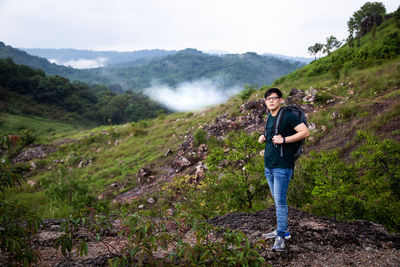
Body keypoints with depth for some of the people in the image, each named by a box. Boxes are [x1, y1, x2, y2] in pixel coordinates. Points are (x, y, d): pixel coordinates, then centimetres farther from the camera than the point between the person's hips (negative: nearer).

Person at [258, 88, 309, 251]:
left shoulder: (287, 116, -11)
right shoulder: (270, 118, 13)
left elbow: (305, 132, -17)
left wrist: (284, 139, -21)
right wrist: (263, 138, 7)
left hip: (282, 166, -8)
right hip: (269, 165, 8)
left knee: (280, 201, -6)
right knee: (276, 199, 15)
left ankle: (280, 237, 1)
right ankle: (283, 229, 26)